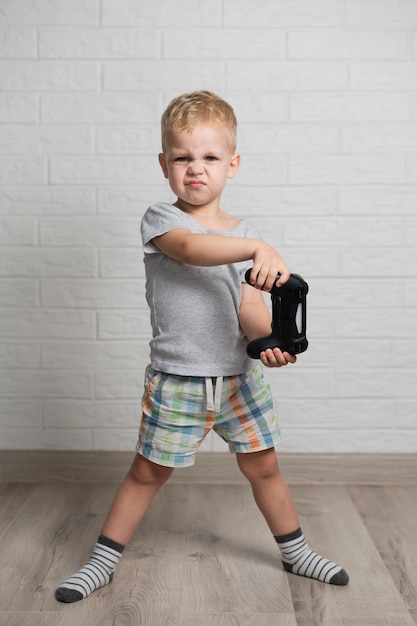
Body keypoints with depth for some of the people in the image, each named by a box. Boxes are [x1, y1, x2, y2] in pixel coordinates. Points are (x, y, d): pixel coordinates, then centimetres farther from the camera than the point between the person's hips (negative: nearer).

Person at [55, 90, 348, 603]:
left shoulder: (244, 235, 3)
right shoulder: (160, 219, -7)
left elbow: (249, 305, -5)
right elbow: (191, 247, -31)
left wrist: (270, 340, -25)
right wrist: (259, 248, -43)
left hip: (238, 376, 3)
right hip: (175, 381, -3)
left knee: (263, 465, 14)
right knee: (148, 472, 8)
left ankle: (295, 552, 35)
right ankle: (103, 560, 27)